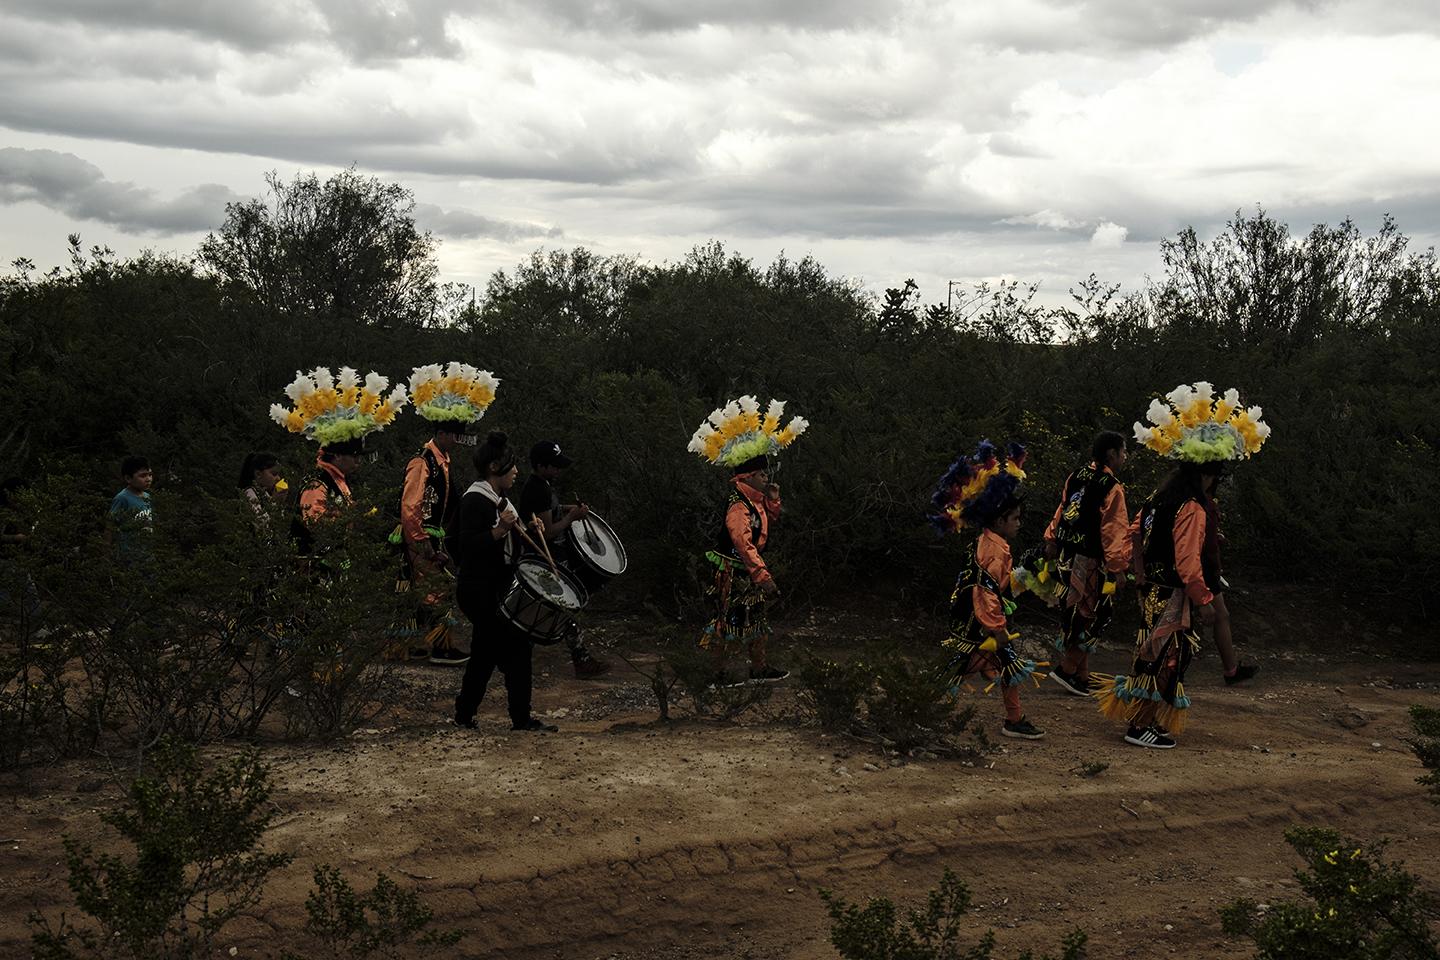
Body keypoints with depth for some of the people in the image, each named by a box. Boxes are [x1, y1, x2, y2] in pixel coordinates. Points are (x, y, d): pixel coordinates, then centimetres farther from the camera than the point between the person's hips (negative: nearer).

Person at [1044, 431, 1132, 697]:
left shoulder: (1075, 477, 8)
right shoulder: (1111, 488, -15)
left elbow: (1061, 511, 17)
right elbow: (1114, 532, -19)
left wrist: (1052, 542, 26)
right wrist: (1119, 567, -18)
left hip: (1066, 557, 8)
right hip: (1091, 563, -8)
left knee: (1075, 615, 14)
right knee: (1093, 617, 2)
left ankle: (1081, 676, 19)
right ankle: (1067, 670, -3)